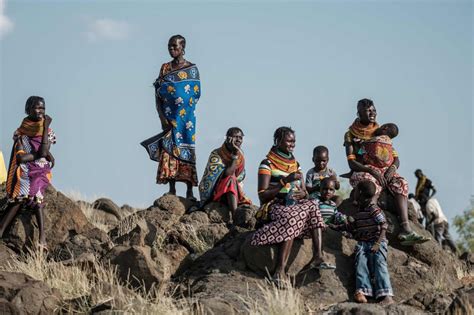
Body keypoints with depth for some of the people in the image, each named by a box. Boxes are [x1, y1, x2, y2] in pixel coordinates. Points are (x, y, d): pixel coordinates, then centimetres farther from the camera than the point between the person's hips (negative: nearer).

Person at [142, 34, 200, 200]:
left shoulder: (192, 68, 3)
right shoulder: (165, 68, 10)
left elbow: (196, 95, -1)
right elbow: (158, 96, 5)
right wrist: (162, 117, -5)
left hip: (186, 117, -3)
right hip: (168, 117, 3)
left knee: (186, 151, -5)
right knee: (168, 150, -5)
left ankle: (189, 192, -6)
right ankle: (172, 189, -3)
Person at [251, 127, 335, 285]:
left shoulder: (295, 164, 18)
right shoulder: (267, 164, -3)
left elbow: (305, 192, 17)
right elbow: (262, 195, -11)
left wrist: (301, 194, -9)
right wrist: (285, 181, -18)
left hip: (296, 205, 6)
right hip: (274, 206, -6)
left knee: (313, 205, -23)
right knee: (292, 216, -37)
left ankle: (318, 256, -33)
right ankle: (280, 270, -45)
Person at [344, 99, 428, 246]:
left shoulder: (382, 132, 21)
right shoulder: (351, 135, 8)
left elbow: (396, 158, 15)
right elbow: (351, 163, -4)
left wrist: (393, 168, -9)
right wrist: (371, 170, -20)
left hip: (386, 171, 4)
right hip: (363, 171, -4)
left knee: (401, 183, -29)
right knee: (372, 184, -40)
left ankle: (405, 229, -44)